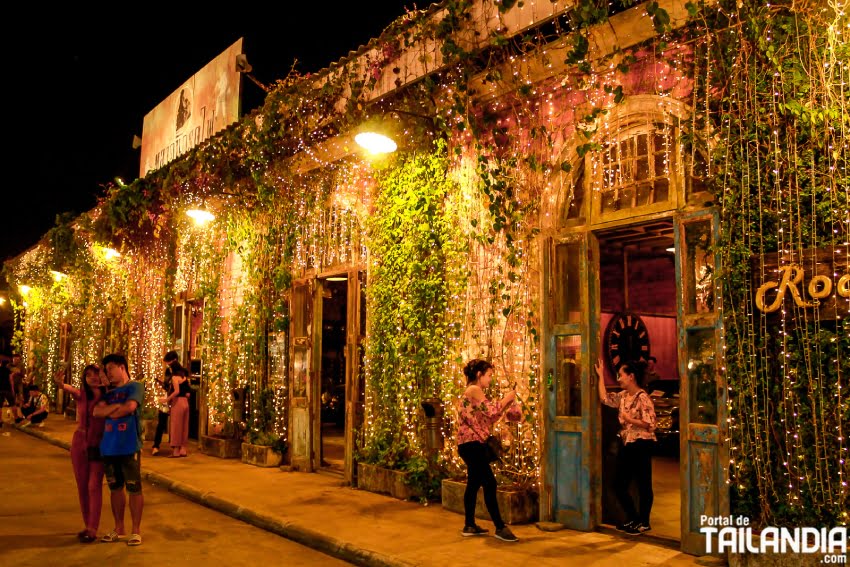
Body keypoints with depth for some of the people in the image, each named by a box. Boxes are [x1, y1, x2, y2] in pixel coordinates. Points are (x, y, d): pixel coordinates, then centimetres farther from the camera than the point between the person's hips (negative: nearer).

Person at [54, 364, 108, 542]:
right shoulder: (81, 394, -4)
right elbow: (69, 388, -23)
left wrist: (106, 384, -29)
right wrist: (60, 383, -46)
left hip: (99, 444, -3)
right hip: (79, 442, 3)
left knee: (94, 486, -6)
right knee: (82, 486, 10)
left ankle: (93, 529, -1)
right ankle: (88, 526, 22)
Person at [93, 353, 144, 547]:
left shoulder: (135, 387, -2)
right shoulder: (110, 392, 17)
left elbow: (130, 407, -18)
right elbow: (97, 411, 3)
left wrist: (110, 412, -3)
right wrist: (116, 406, -12)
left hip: (129, 447, -6)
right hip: (109, 447, 7)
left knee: (134, 489, -1)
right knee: (115, 488, 14)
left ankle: (136, 531, 8)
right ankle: (119, 529, 25)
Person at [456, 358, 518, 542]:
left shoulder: (473, 392, 18)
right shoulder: (474, 390, -12)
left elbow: (488, 419, 16)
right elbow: (491, 411, -18)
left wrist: (506, 404, 10)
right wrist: (507, 398, -3)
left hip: (472, 445, 11)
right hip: (472, 444, -11)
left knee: (474, 484, 13)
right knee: (489, 484, -10)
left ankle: (469, 525, 20)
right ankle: (500, 527, -7)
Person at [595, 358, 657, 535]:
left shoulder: (643, 398, -15)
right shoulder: (622, 396, 9)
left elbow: (650, 424, -18)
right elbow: (604, 398, 10)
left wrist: (630, 419, -16)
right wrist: (600, 375, 14)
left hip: (641, 445, -9)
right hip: (626, 445, 9)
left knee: (643, 485, 4)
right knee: (619, 484, 11)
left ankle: (644, 522, 18)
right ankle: (633, 519, 24)